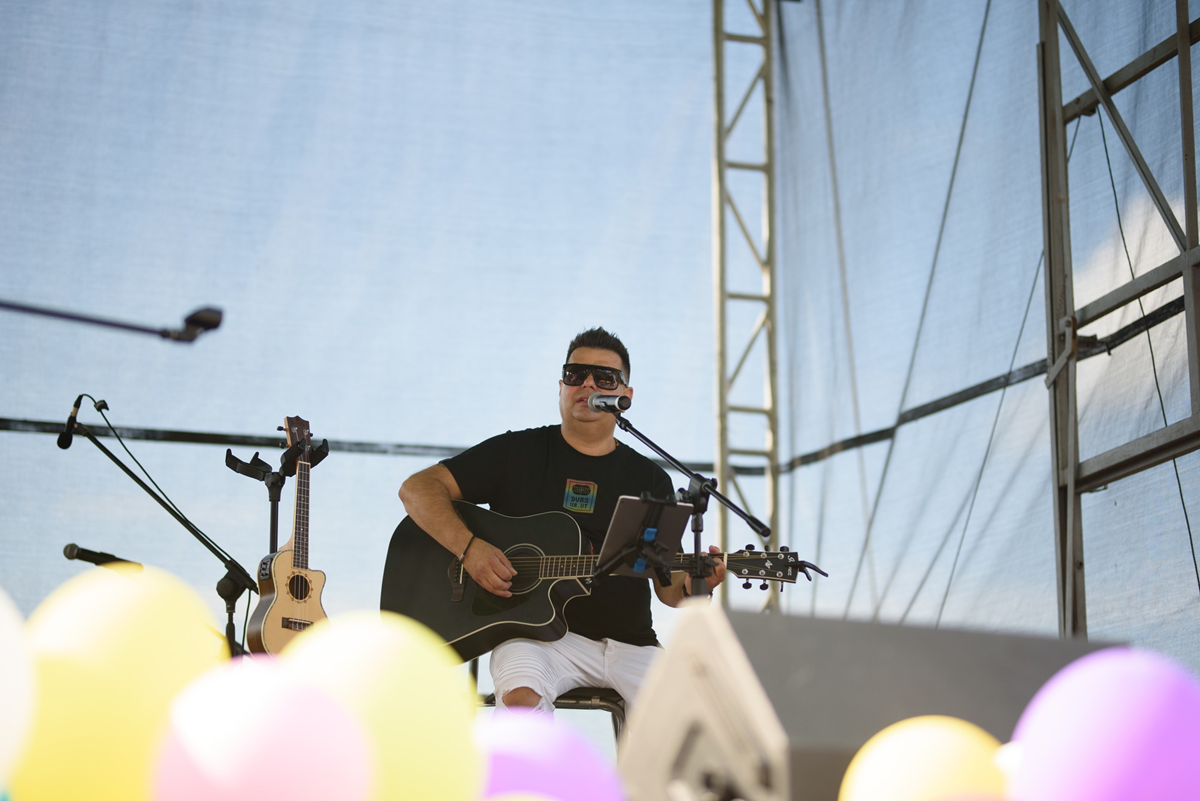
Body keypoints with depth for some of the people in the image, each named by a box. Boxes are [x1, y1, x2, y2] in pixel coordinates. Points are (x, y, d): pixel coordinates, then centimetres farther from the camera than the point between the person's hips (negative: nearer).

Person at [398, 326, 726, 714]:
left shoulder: (651, 480, 14)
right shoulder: (518, 453, 8)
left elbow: (668, 589, 13)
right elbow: (417, 488, 2)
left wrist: (692, 585, -12)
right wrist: (468, 548, -14)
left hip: (628, 641, 3)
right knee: (521, 694, -36)